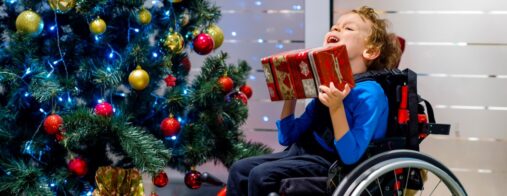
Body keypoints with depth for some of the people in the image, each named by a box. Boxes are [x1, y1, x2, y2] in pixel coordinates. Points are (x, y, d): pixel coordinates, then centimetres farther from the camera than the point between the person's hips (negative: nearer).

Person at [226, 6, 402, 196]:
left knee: (261, 175, -23)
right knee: (239, 170, 1)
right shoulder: (328, 86, 10)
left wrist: (336, 108, -29)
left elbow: (351, 156, -23)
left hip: (331, 163, -9)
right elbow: (287, 138, 17)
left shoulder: (370, 93, -14)